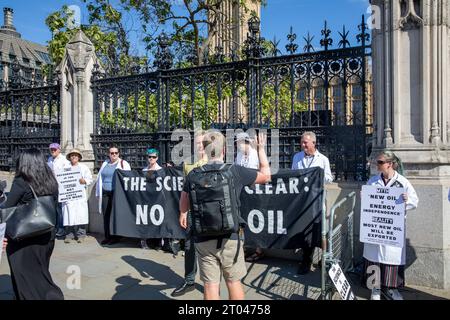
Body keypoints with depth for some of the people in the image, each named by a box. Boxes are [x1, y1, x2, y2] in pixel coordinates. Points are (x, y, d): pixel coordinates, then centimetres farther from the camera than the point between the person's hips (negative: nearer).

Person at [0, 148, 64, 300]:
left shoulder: (21, 182, -15)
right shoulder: (51, 182, 1)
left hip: (24, 238, -5)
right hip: (47, 236, 5)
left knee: (25, 276, 9)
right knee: (40, 272, 21)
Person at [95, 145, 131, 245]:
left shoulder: (123, 164, 0)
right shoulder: (105, 164, 16)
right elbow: (100, 178, 19)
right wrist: (98, 193, 14)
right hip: (105, 194, 4)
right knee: (106, 215, 4)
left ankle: (116, 237, 8)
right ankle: (107, 236, 13)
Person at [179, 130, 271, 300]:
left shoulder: (193, 175, -2)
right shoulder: (235, 171, -9)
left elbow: (184, 202, 17)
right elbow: (266, 175, 6)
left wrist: (183, 214, 40)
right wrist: (261, 148, 18)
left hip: (203, 239, 2)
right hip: (229, 238, -1)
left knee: (210, 285, 10)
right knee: (234, 282, 15)